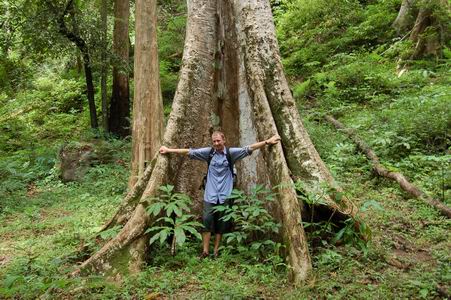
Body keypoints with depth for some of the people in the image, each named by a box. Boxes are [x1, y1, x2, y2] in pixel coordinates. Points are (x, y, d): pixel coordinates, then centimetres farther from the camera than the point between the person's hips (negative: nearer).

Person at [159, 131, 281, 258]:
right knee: (207, 220, -7)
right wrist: (169, 150, 4)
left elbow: (249, 148, -2)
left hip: (225, 195, 0)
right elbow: (189, 151, 4)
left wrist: (267, 142, -8)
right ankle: (205, 251, 1)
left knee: (221, 224, 6)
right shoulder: (208, 152, 3)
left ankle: (216, 251, 17)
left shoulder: (231, 152, 1)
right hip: (210, 195, 0)